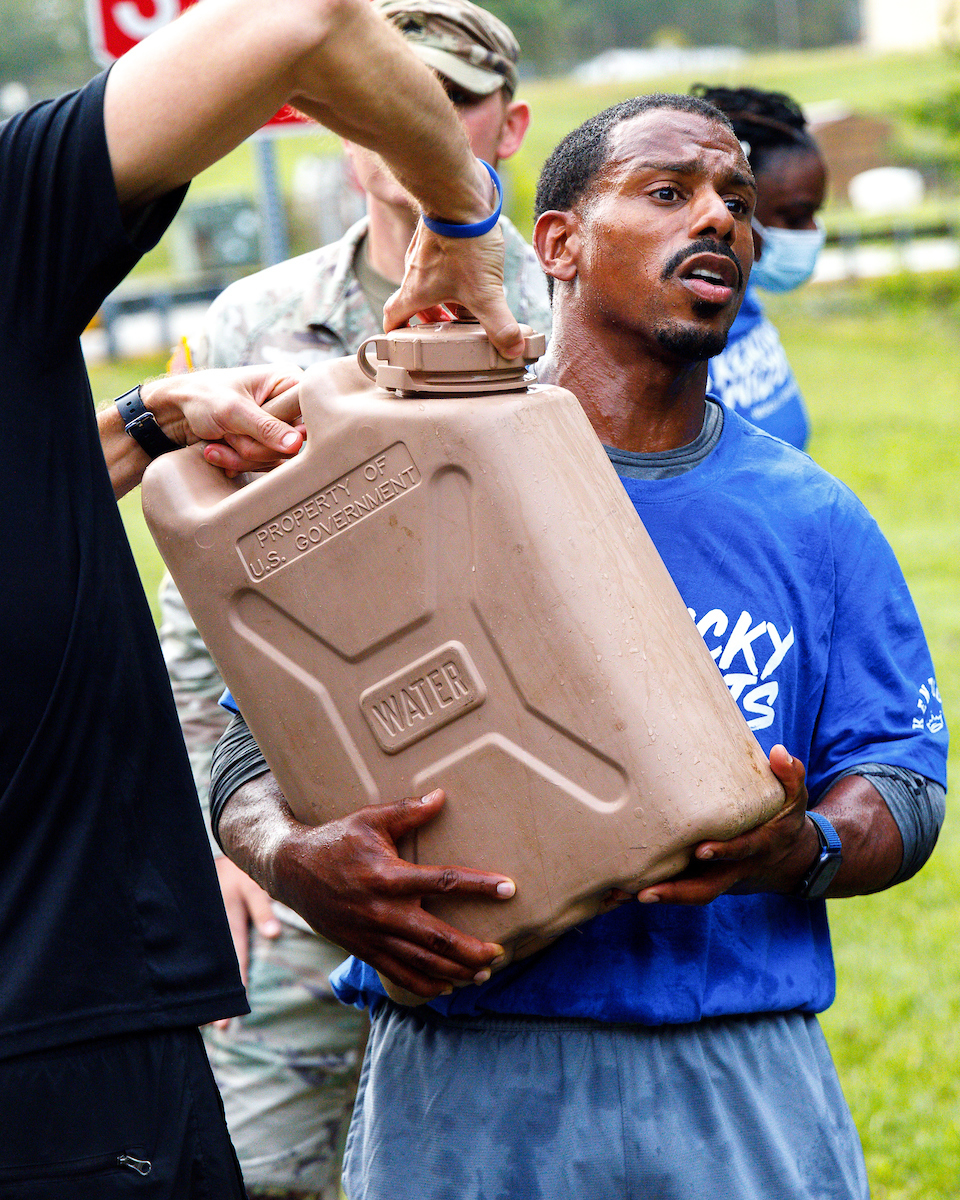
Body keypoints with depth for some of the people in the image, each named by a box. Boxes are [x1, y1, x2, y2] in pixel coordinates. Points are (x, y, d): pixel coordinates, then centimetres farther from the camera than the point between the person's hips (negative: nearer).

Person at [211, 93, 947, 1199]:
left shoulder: (814, 521, 10)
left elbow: (903, 781, 7)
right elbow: (257, 751, 0)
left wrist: (803, 849, -16)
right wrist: (298, 862, -23)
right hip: (461, 1074, -2)